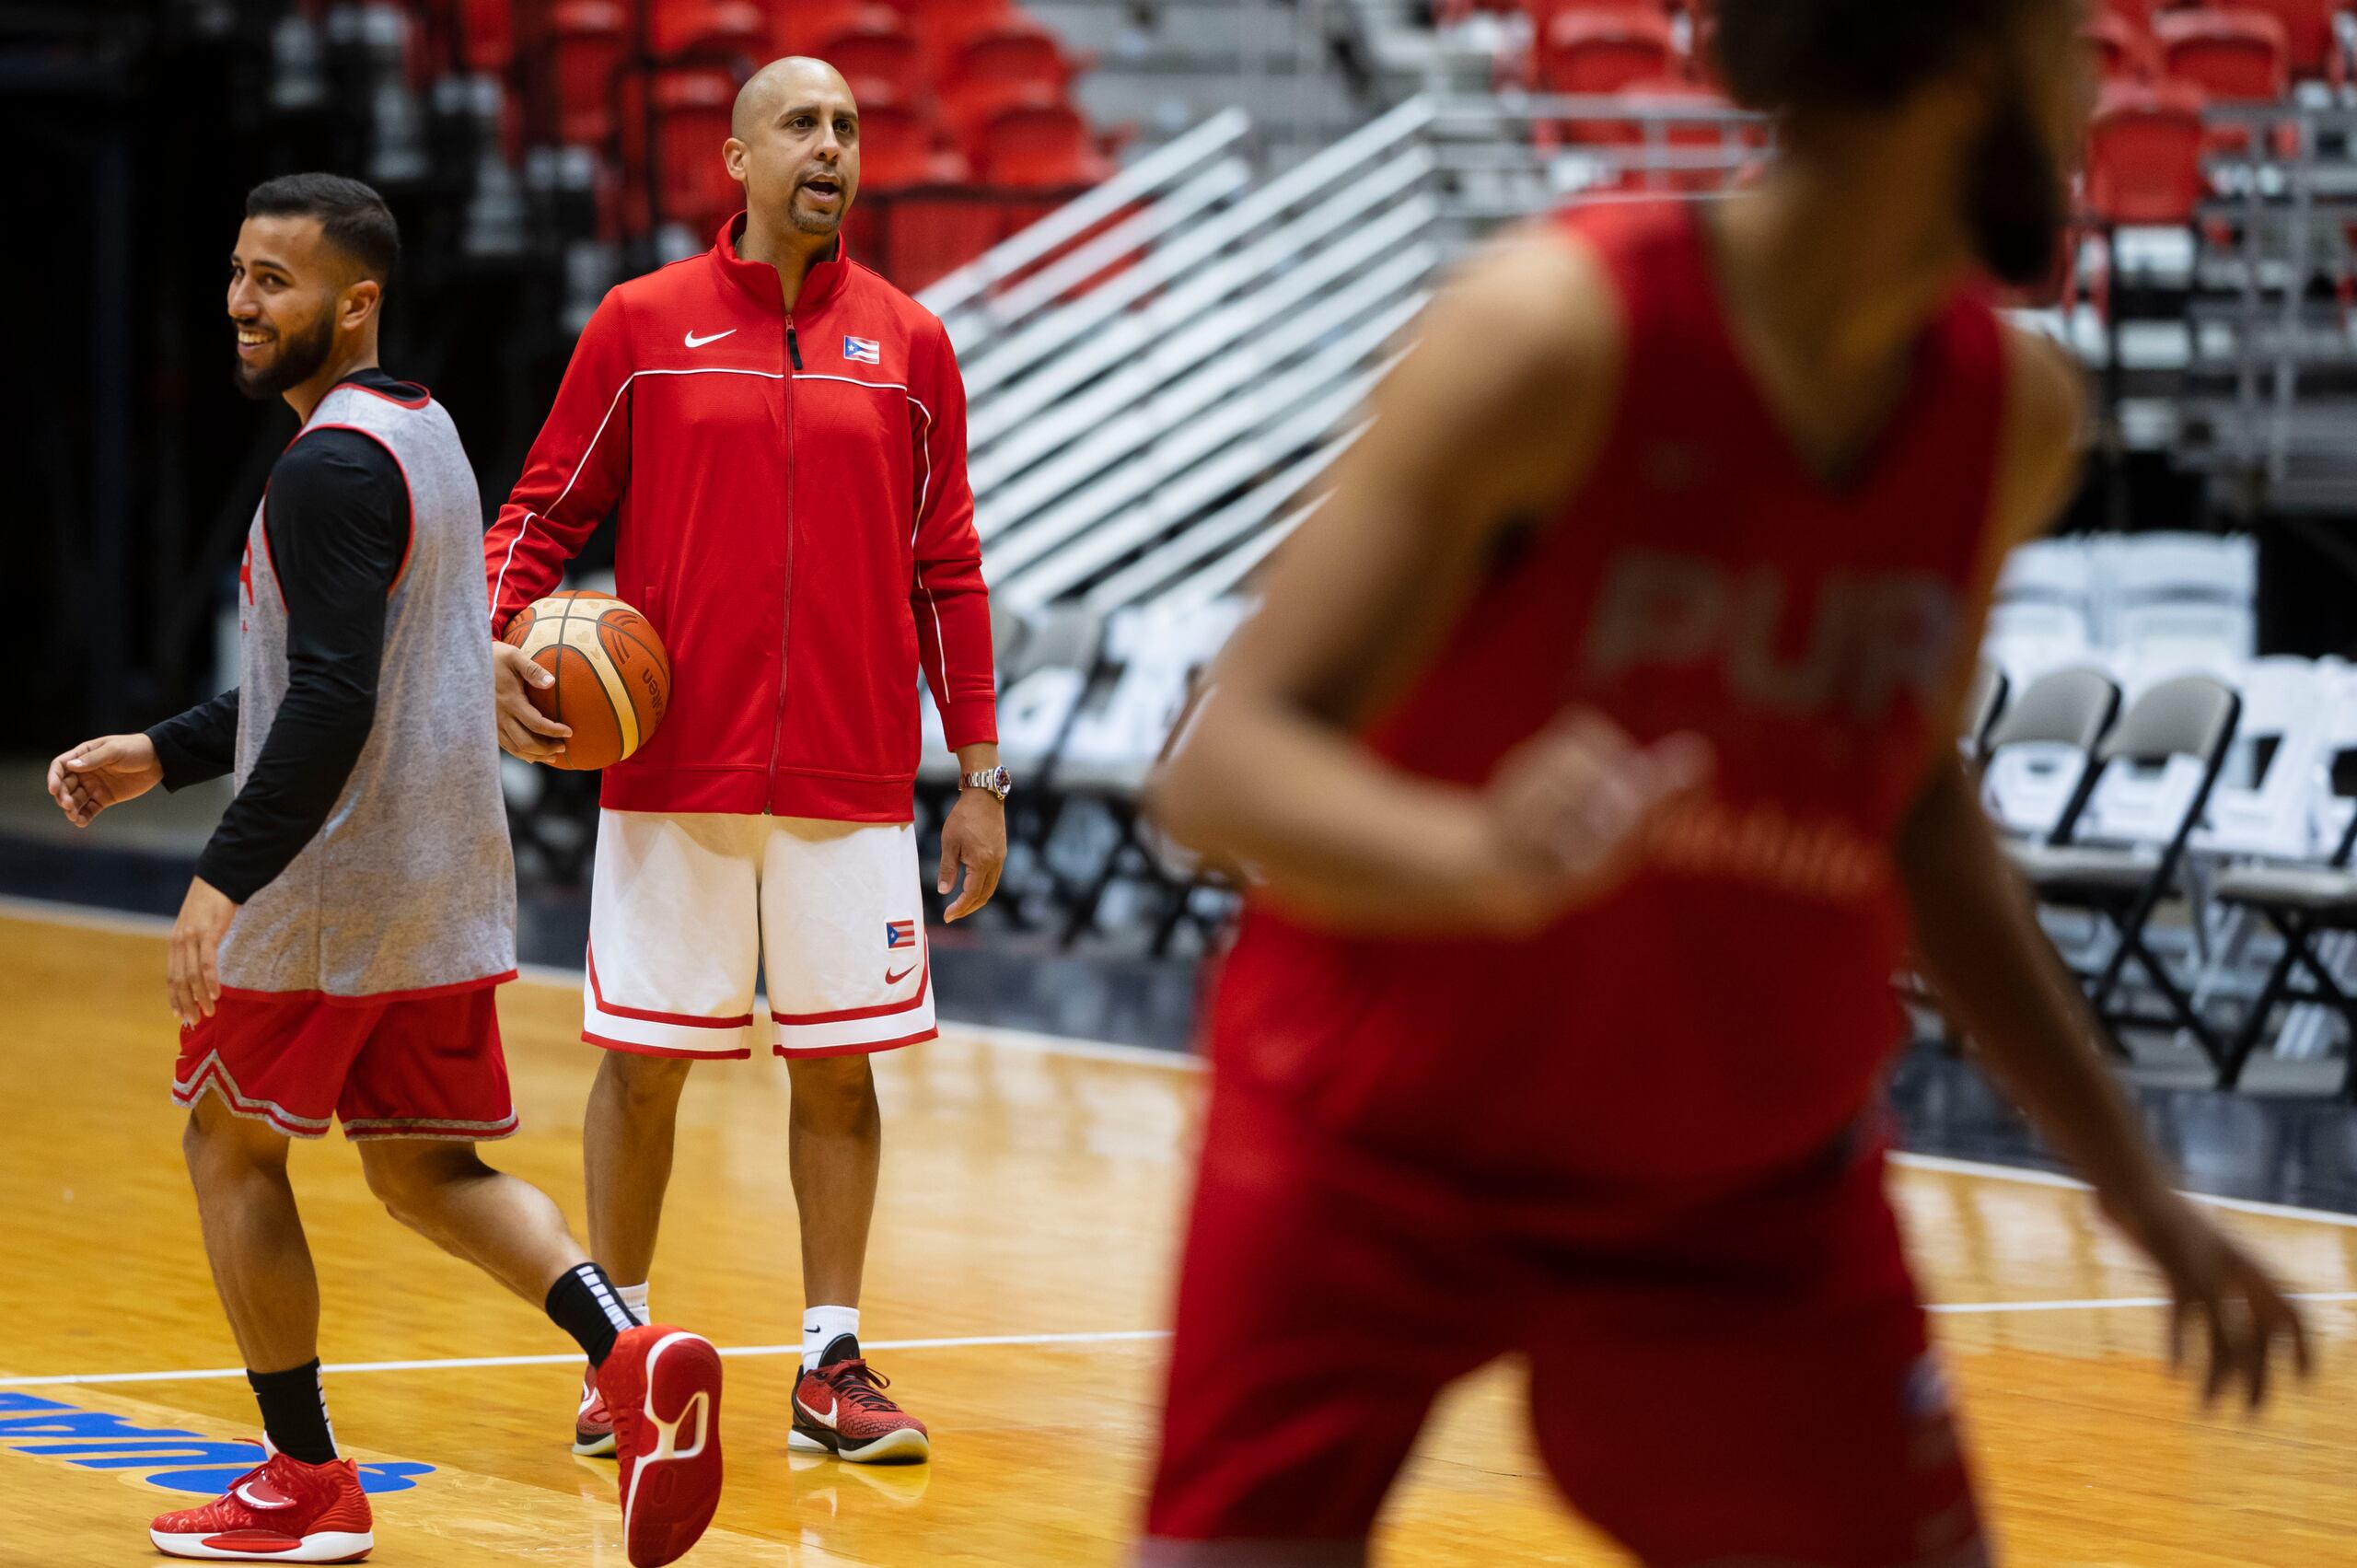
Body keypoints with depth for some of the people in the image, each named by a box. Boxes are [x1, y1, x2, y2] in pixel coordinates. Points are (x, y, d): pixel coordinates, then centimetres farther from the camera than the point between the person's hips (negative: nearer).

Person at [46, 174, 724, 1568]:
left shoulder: (331, 468, -18)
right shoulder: (423, 433, 14)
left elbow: (331, 708, -26)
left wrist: (226, 877, -25)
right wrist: (162, 755, 22)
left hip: (332, 883, -9)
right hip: (447, 879, 9)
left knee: (232, 1143, 8)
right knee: (427, 1170, 13)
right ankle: (634, 1353, -10)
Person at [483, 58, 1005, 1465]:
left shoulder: (909, 344, 6)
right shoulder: (642, 325, 2)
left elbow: (947, 571, 9)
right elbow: (544, 512, 7)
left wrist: (981, 775, 5)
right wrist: (504, 644, -12)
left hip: (853, 784, 1)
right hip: (671, 777, -1)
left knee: (839, 1068, 3)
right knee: (643, 1063, 3)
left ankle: (834, 1366, 10)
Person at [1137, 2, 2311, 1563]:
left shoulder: (2015, 417, -4)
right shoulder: (1560, 333, -23)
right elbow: (1226, 765, -25)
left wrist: (2131, 1178, 12)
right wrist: (1480, 858, -47)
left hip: (1752, 1190, 5)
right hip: (1377, 1142, -5)